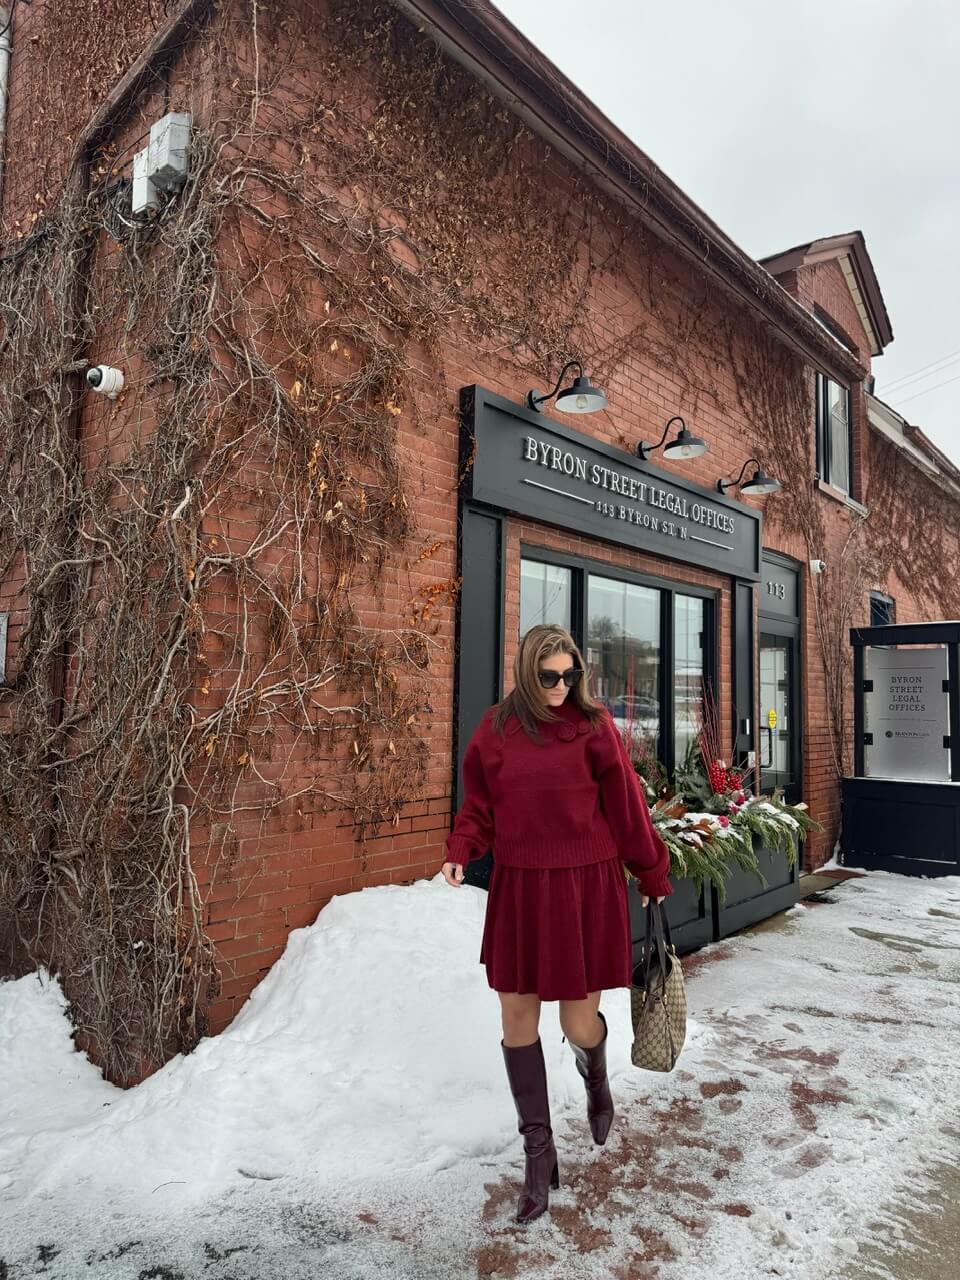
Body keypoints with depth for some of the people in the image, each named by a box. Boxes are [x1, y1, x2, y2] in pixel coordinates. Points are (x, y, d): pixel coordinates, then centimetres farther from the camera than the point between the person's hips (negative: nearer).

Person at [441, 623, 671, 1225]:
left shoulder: (593, 724, -5)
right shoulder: (496, 728, 0)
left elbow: (626, 807, -2)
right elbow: (479, 804, 7)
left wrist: (655, 877, 5)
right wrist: (460, 853, -10)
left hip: (586, 887, -2)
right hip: (519, 888, 3)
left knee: (579, 1022, 5)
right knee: (517, 1015, 7)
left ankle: (597, 1078, 45)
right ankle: (540, 1154, 28)